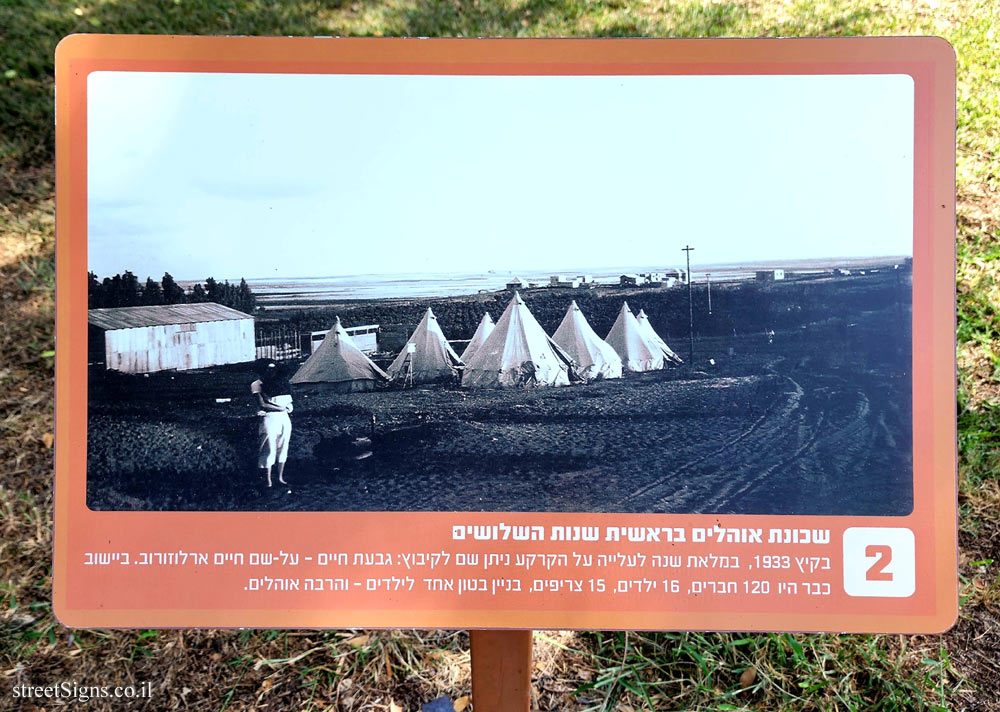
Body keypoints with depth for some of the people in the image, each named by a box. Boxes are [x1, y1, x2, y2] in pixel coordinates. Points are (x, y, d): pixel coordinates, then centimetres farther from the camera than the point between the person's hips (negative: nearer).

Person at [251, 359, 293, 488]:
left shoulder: (280, 382, 12)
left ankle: (280, 477, 22)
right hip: (269, 419, -5)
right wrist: (280, 408, -9)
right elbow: (262, 405, -12)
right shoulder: (257, 384, -3)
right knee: (269, 449, -2)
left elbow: (288, 403, 11)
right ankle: (268, 480, 7)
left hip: (284, 419, 5)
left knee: (283, 448, 10)